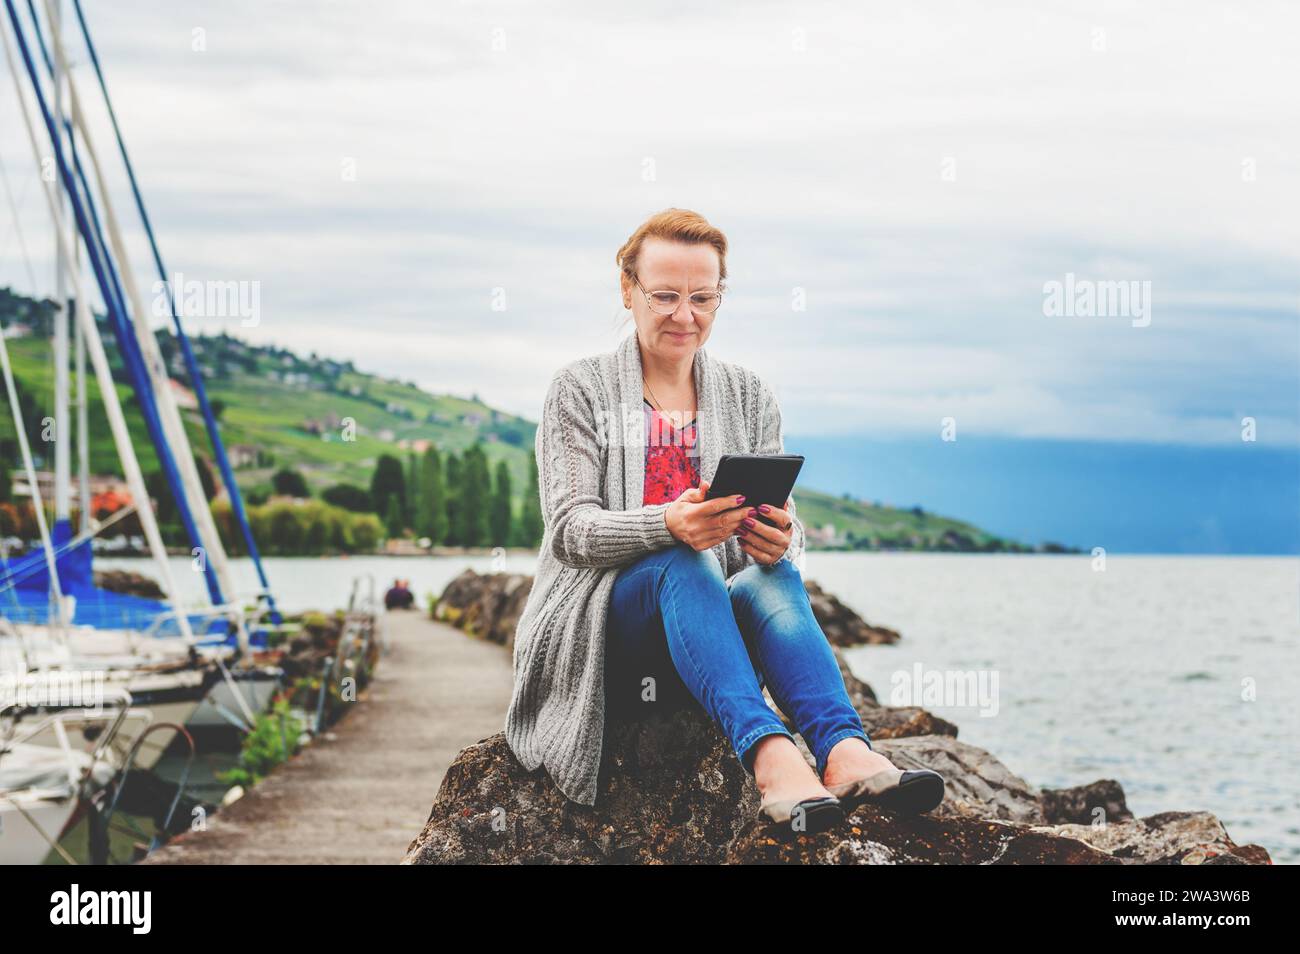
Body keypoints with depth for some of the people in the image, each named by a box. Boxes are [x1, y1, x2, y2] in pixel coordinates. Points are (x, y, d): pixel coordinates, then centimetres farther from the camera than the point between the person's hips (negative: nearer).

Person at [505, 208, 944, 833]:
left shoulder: (748, 397, 15)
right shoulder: (580, 390, 5)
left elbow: (785, 530, 7)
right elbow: (569, 530, -8)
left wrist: (779, 541, -21)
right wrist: (668, 524, -29)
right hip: (599, 629, -3)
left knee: (773, 578, -31)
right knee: (683, 564, -35)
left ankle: (846, 751, -54)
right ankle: (768, 753, -57)